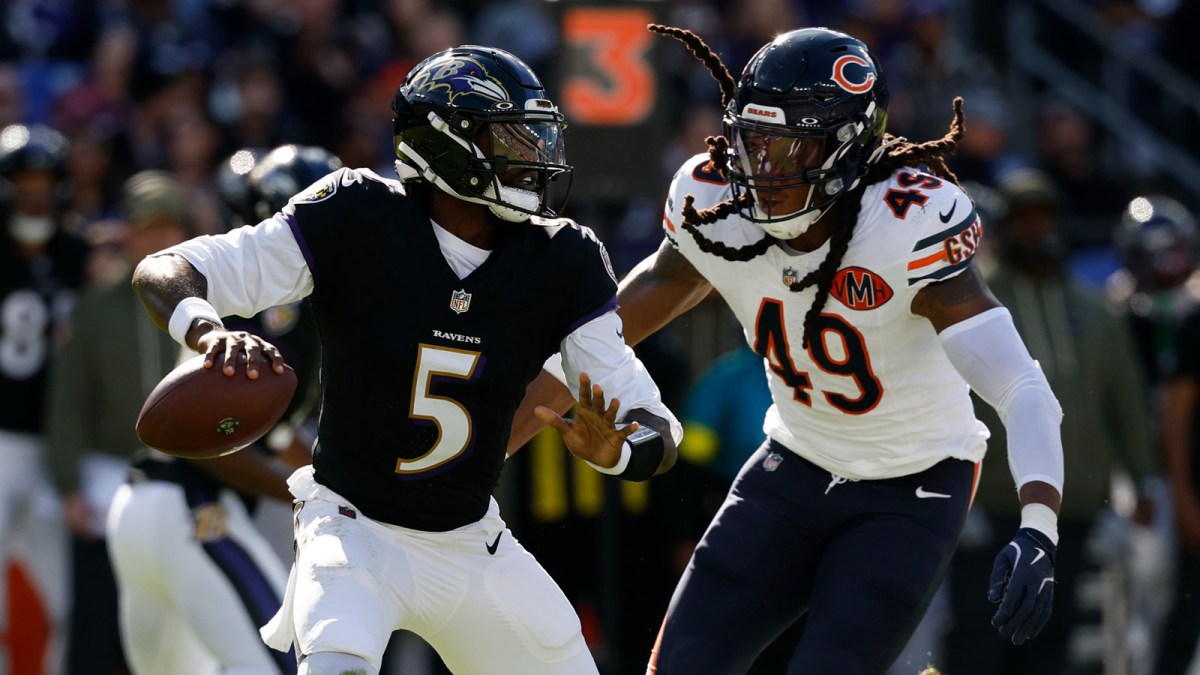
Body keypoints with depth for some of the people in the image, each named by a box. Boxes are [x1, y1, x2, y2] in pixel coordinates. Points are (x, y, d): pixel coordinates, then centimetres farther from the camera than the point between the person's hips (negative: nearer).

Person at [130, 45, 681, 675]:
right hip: (354, 527, -5)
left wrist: (615, 451, -33)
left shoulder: (563, 263, -8)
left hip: (473, 544, 5)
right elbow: (163, 273, -17)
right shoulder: (356, 217, -17)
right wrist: (210, 334, -40)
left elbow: (658, 432, -8)